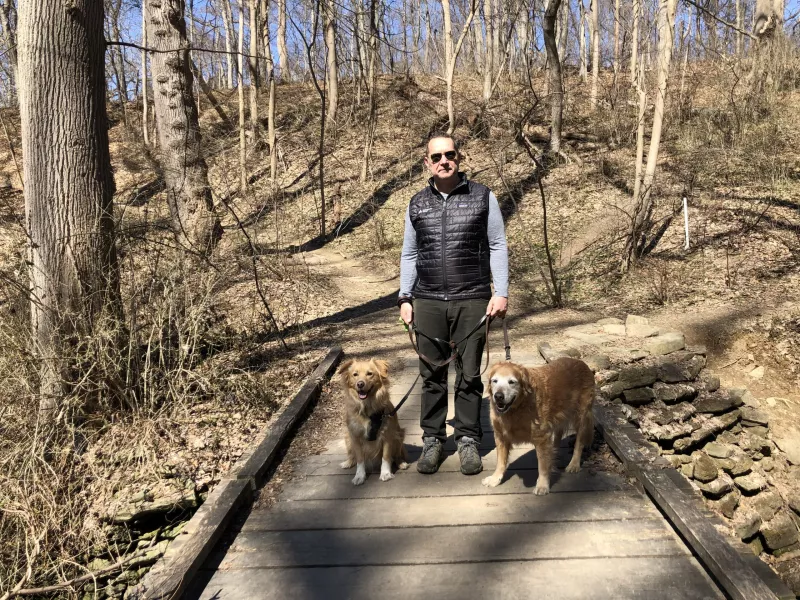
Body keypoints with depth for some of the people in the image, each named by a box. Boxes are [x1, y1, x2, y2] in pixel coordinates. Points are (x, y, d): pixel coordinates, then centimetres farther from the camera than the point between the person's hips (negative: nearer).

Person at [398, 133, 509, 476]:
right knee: (432, 375, 7)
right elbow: (409, 255, 14)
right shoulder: (417, 204, 10)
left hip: (472, 301, -2)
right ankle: (432, 440, 20)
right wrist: (404, 298, 7)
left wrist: (501, 292, -6)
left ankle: (468, 441, 18)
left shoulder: (483, 197, 3)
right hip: (428, 302, 2)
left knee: (469, 375, 5)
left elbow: (498, 246, 3)